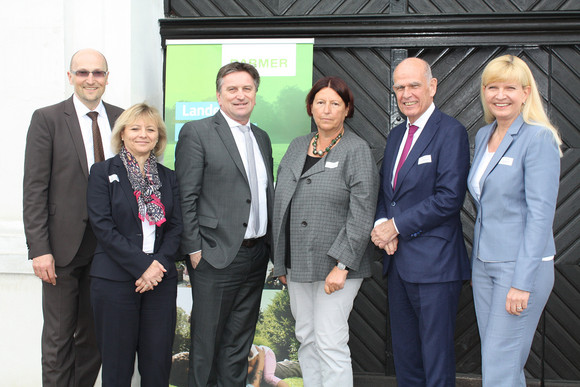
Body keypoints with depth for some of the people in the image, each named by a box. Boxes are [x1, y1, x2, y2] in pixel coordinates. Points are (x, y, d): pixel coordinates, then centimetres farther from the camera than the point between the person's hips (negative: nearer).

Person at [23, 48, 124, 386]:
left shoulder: (121, 118, 7)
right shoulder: (47, 119, -3)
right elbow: (34, 189, -7)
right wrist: (39, 249, -13)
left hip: (108, 244, 3)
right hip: (64, 244, -3)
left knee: (95, 334, 14)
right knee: (59, 336, 6)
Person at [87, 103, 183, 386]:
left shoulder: (168, 177, 13)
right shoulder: (103, 172, 2)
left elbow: (176, 226, 8)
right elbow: (102, 226, -6)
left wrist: (159, 263, -10)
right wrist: (141, 265, -13)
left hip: (160, 279, 3)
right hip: (115, 280, -3)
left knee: (158, 364, 4)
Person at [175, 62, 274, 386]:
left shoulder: (262, 138, 14)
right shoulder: (197, 133, -6)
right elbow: (186, 197, -10)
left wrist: (272, 247, 11)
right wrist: (194, 249, -13)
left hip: (256, 256, 6)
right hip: (217, 256, -6)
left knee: (240, 341, 15)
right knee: (207, 339, 6)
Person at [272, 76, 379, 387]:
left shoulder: (356, 151, -5)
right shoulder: (297, 147, 12)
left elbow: (362, 214, -12)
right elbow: (281, 205, 15)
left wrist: (341, 265, -18)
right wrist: (280, 262, 12)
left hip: (335, 266, -6)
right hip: (297, 264, 6)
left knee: (330, 343, -6)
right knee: (306, 339, 12)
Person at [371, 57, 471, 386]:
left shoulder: (451, 132, -10)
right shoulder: (396, 135, 15)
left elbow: (449, 198, -19)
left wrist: (396, 226, -14)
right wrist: (382, 224, -2)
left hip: (434, 262, -8)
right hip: (398, 259, 8)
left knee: (437, 361, 2)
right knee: (404, 355, 17)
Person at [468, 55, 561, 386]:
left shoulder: (538, 138, -12)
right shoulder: (484, 135, 11)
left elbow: (541, 213, -17)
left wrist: (522, 282, -20)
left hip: (522, 264, -7)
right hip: (483, 263, 7)